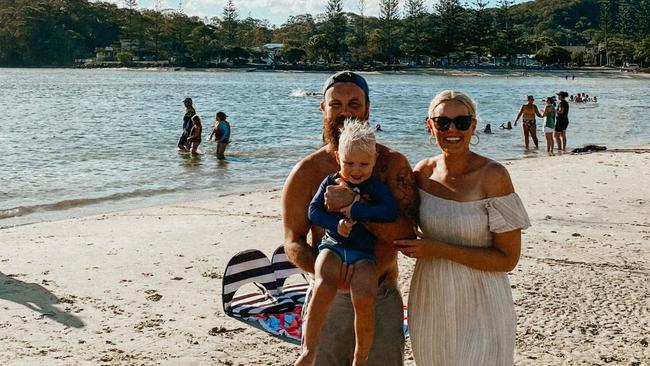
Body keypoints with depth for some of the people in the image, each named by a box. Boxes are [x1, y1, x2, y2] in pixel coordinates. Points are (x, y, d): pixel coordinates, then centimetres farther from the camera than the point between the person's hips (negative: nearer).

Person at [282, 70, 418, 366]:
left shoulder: (392, 164, -5)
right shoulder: (306, 172, -3)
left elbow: (406, 232, -15)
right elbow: (293, 244, -4)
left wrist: (353, 204, -27)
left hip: (382, 301, 0)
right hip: (327, 300, 0)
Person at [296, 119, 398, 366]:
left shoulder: (376, 187, 3)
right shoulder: (330, 182, 9)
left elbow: (391, 212, -12)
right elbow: (314, 211, 3)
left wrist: (354, 211, -14)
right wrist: (336, 224, -15)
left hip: (363, 252, -1)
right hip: (332, 245, 1)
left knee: (364, 299, -23)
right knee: (323, 287, -29)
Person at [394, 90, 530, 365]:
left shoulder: (492, 175, -15)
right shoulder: (423, 172, -1)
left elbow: (508, 259, -15)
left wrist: (439, 249, -19)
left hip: (480, 310, -4)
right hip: (429, 306, 5)